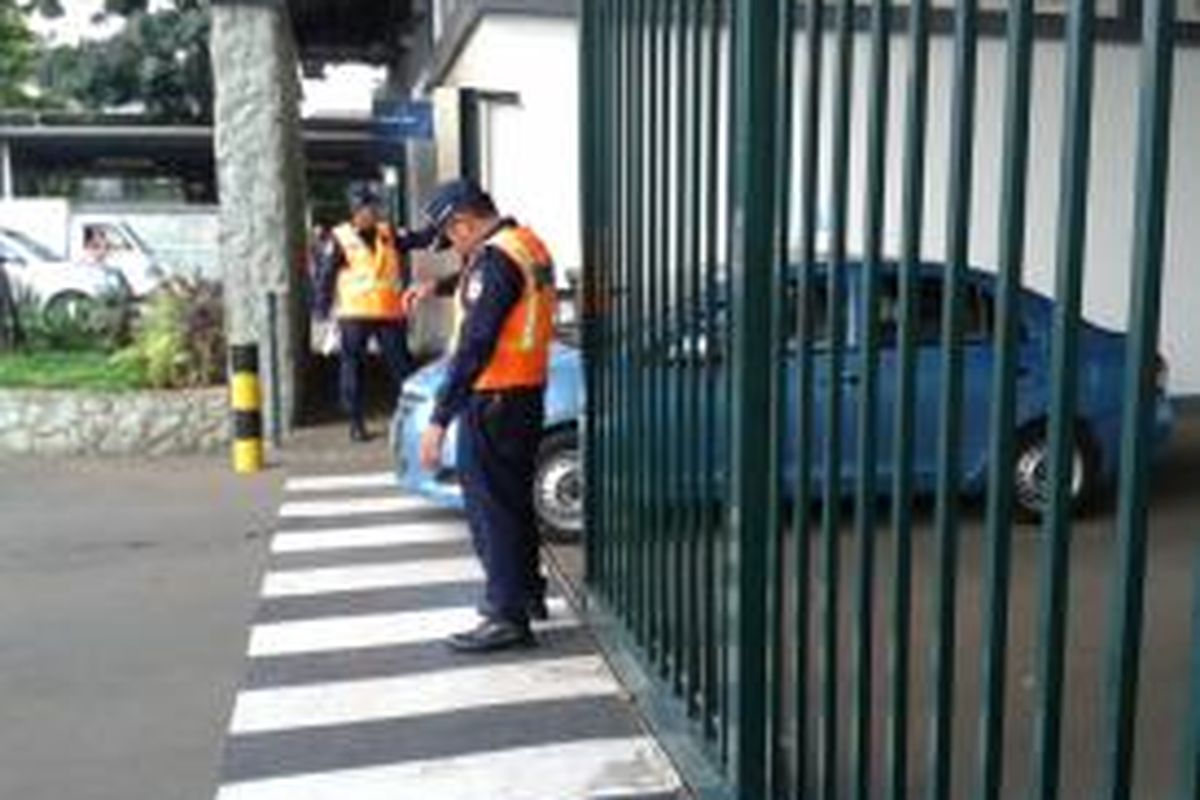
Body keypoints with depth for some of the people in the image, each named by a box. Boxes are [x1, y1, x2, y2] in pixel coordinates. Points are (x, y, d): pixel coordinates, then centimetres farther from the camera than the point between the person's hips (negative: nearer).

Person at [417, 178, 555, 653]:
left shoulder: (494, 260, -19)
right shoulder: (528, 245, 10)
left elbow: (473, 346, -25)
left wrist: (440, 418, -26)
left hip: (493, 400, -10)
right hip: (528, 394, 10)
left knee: (491, 507, -2)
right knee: (514, 498, 20)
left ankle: (507, 617, 2)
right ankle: (526, 591, 33)